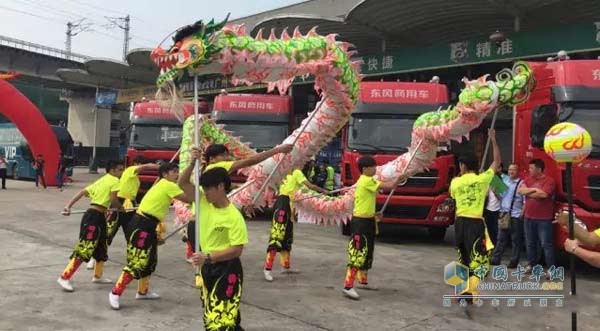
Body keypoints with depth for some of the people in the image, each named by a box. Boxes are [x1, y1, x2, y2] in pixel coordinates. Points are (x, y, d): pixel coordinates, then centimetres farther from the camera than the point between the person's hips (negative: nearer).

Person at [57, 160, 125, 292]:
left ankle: (97, 276, 32)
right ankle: (64, 277, -6)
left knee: (102, 247, 19)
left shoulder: (101, 180, 19)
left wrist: (69, 206, 4)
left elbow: (82, 192, 10)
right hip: (93, 217, -10)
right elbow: (113, 201, -18)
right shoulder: (115, 181, -6)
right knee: (84, 249, -9)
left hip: (99, 217, 10)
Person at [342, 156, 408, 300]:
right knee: (358, 253, -13)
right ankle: (348, 286, -13)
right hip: (361, 222, -11)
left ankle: (363, 281, 31)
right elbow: (388, 186, -18)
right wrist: (399, 179, -2)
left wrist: (373, 214, 14)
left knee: (367, 252, 18)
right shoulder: (366, 181, -16)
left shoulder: (367, 181, 16)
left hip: (367, 220, 11)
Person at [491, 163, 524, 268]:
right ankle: (495, 259, 18)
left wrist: (522, 214, -14)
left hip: (516, 216, -6)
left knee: (516, 240, 5)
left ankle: (514, 262, 13)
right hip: (504, 213, 6)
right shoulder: (504, 180, 10)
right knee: (501, 239, 12)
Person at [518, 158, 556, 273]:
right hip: (529, 217, 6)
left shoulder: (549, 180, -10)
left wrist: (528, 192, -9)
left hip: (544, 219, -6)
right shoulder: (528, 179, 9)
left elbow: (543, 194, -23)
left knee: (546, 244, -3)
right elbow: (520, 190, -4)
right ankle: (531, 264, 26)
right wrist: (534, 189, -16)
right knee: (530, 243, 15)